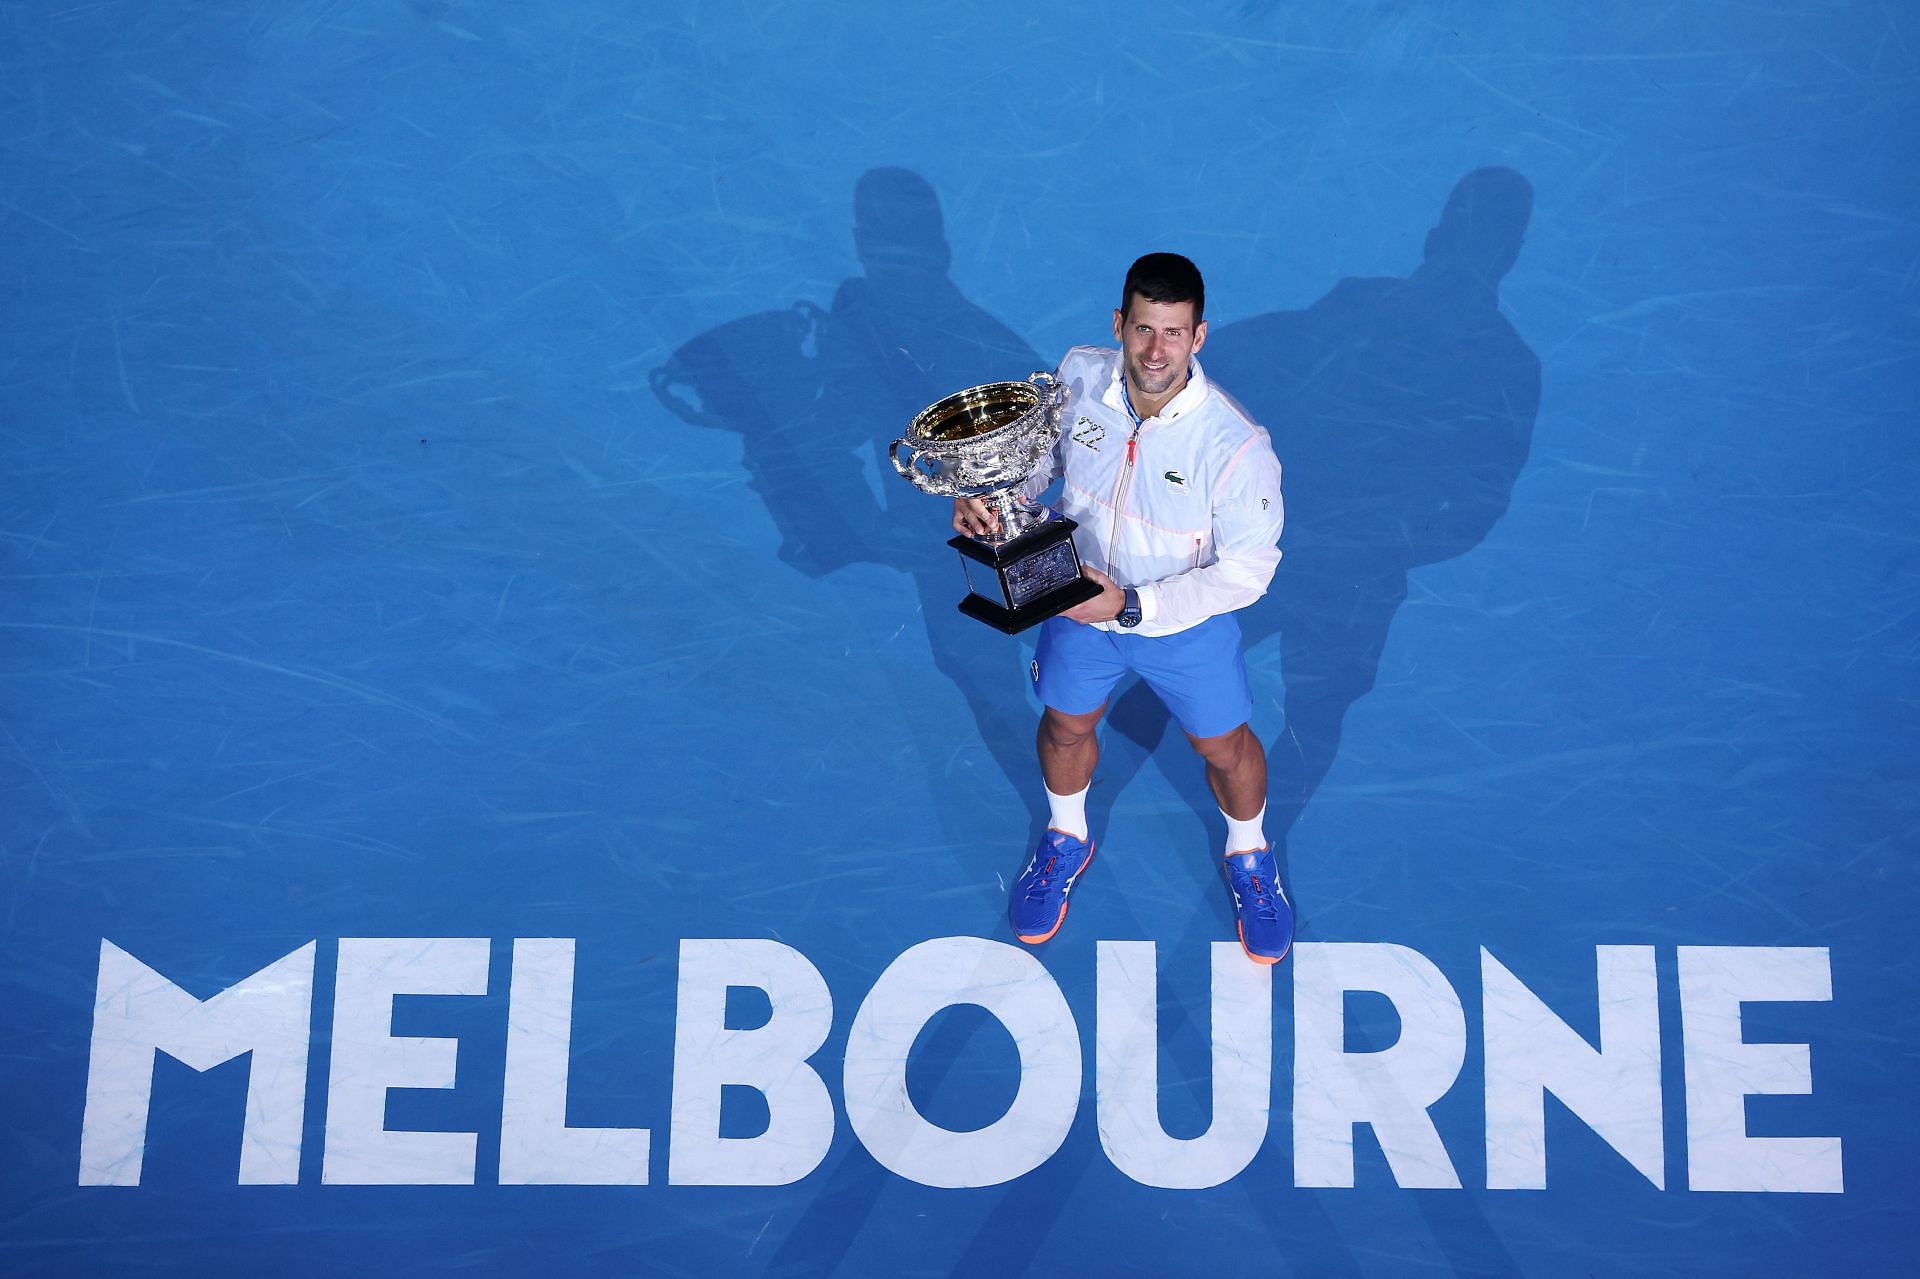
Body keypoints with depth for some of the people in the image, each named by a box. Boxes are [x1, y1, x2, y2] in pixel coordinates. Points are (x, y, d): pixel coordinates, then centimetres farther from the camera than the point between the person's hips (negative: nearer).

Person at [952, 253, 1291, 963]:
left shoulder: (1237, 445, -34)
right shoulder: (1079, 377, -21)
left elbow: (1245, 573, -25)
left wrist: (1132, 606, -30)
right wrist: (985, 494, -20)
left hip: (1187, 621, -3)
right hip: (1079, 602, 3)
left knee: (1224, 746, 18)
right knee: (1066, 725, 24)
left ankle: (1248, 857, 52)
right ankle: (1066, 840, 57)